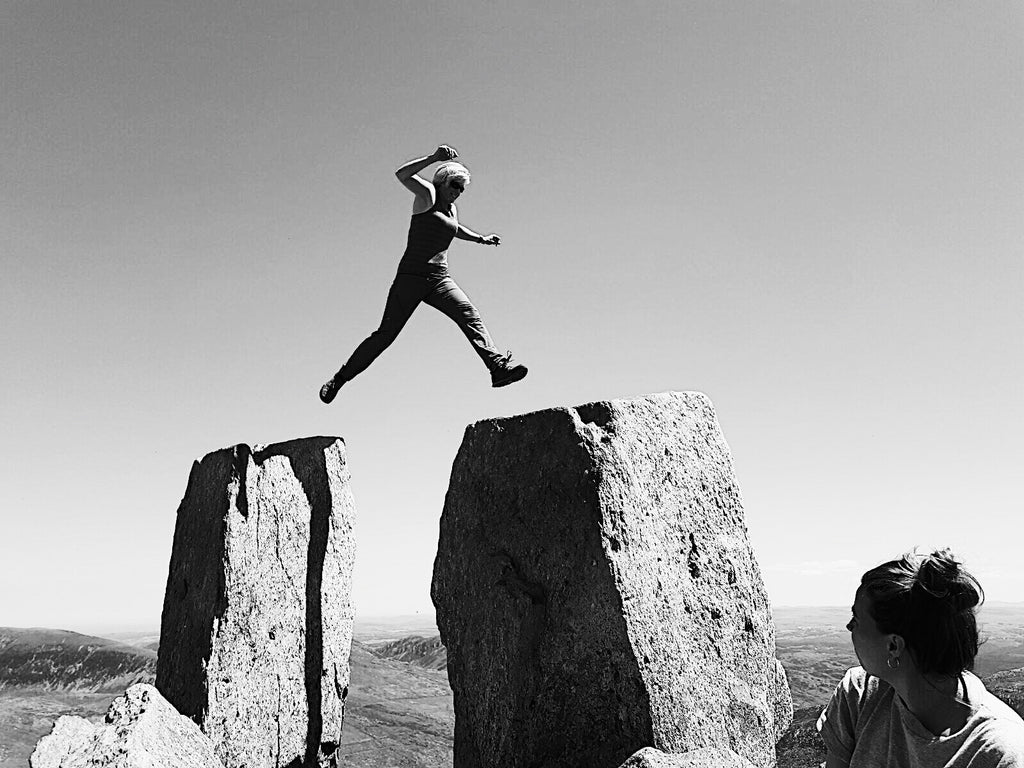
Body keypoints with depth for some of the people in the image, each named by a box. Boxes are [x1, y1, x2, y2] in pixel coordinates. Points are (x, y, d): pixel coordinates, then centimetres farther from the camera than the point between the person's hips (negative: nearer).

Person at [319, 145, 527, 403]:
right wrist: (434, 158, -26)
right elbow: (401, 174, -18)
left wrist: (481, 238, 36)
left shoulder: (452, 208, 20)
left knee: (469, 315, -20)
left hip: (439, 278, 5)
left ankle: (499, 366, -34)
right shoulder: (427, 194, 1)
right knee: (386, 333, -6)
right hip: (411, 276, -5)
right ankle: (340, 378, 7)